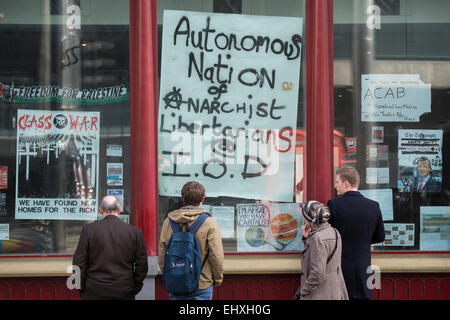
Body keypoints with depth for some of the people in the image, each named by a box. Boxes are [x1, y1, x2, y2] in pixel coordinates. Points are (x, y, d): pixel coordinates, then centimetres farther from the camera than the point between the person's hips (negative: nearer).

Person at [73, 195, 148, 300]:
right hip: (124, 294, 1)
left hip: (94, 293, -1)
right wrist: (133, 290, 12)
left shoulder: (89, 229, -4)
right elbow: (142, 267, 2)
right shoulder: (135, 232, -1)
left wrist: (82, 291, 7)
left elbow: (79, 263, -3)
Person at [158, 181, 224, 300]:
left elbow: (162, 255, 5)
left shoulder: (168, 221, -1)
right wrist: (218, 279, 6)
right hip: (201, 286, -3)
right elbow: (216, 256, -9)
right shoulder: (209, 223, -11)